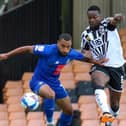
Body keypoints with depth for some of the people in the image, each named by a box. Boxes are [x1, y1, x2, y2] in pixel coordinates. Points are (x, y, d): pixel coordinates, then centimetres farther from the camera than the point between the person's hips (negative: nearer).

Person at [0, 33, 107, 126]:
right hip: (39, 81, -7)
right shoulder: (48, 50, -30)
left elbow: (84, 58, 11)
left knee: (69, 110, 10)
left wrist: (97, 62, 1)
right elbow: (28, 49, -22)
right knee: (50, 94, -40)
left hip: (54, 82, 7)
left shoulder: (72, 54, -13)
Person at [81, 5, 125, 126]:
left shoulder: (107, 24, -7)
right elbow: (84, 50, 22)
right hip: (99, 67, 1)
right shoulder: (86, 34, 5)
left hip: (116, 67, -1)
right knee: (98, 86, -36)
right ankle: (106, 114, -53)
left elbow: (113, 21, -31)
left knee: (115, 103, 9)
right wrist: (86, 53, -3)